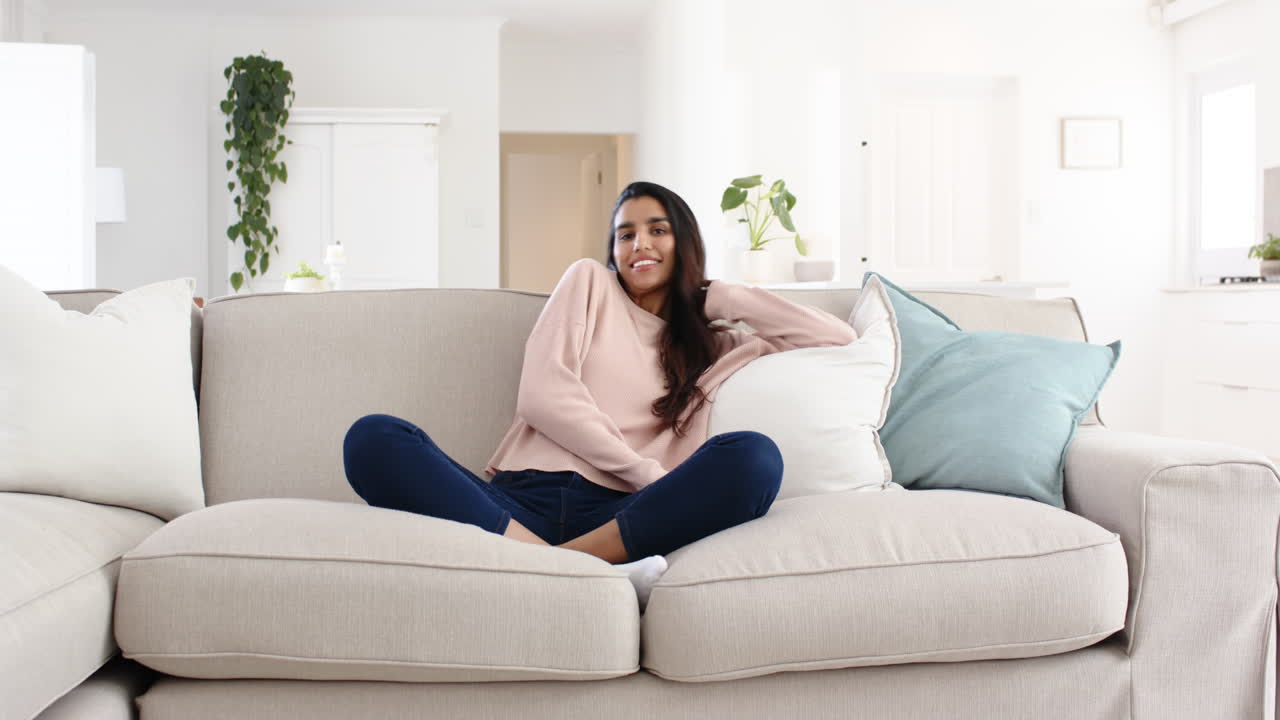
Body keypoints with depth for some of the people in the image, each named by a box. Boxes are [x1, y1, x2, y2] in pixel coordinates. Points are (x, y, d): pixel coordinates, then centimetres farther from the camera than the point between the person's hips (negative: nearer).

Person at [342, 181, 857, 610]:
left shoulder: (711, 346, 26)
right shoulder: (590, 282, 20)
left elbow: (841, 340, 24)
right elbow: (541, 394, 5)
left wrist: (728, 299, 22)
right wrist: (647, 472, -4)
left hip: (614, 520, 1)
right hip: (521, 502, 0)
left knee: (755, 457, -27)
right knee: (373, 438, -27)